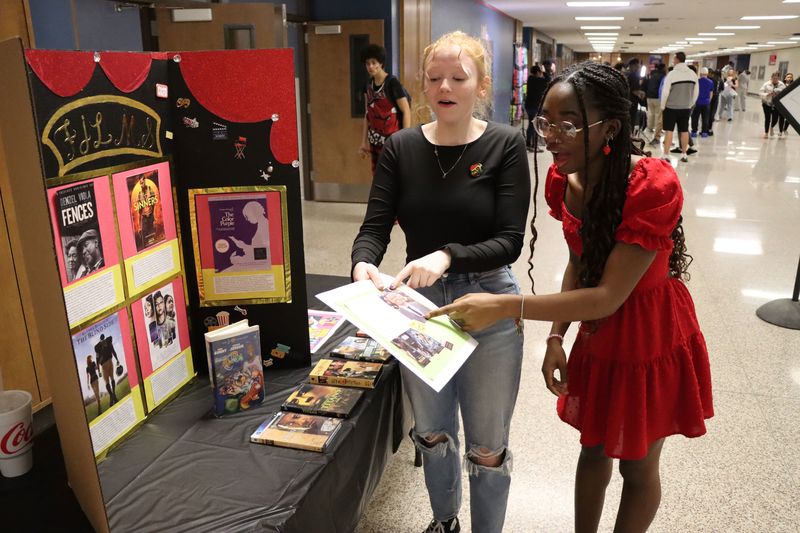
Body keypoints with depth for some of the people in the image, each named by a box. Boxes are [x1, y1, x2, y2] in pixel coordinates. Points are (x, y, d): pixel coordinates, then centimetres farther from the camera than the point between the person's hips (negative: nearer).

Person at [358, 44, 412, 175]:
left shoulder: (392, 83, -12)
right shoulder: (369, 84, 7)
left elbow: (406, 111, -14)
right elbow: (367, 114, 13)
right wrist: (364, 141, 12)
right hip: (375, 140, 7)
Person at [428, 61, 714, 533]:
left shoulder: (655, 187, -30)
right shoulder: (562, 179, -10)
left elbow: (609, 296, -32)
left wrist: (506, 307, -37)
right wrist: (556, 336, -2)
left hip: (653, 339, -5)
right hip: (597, 335, 6)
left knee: (637, 465, 15)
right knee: (593, 448, 23)